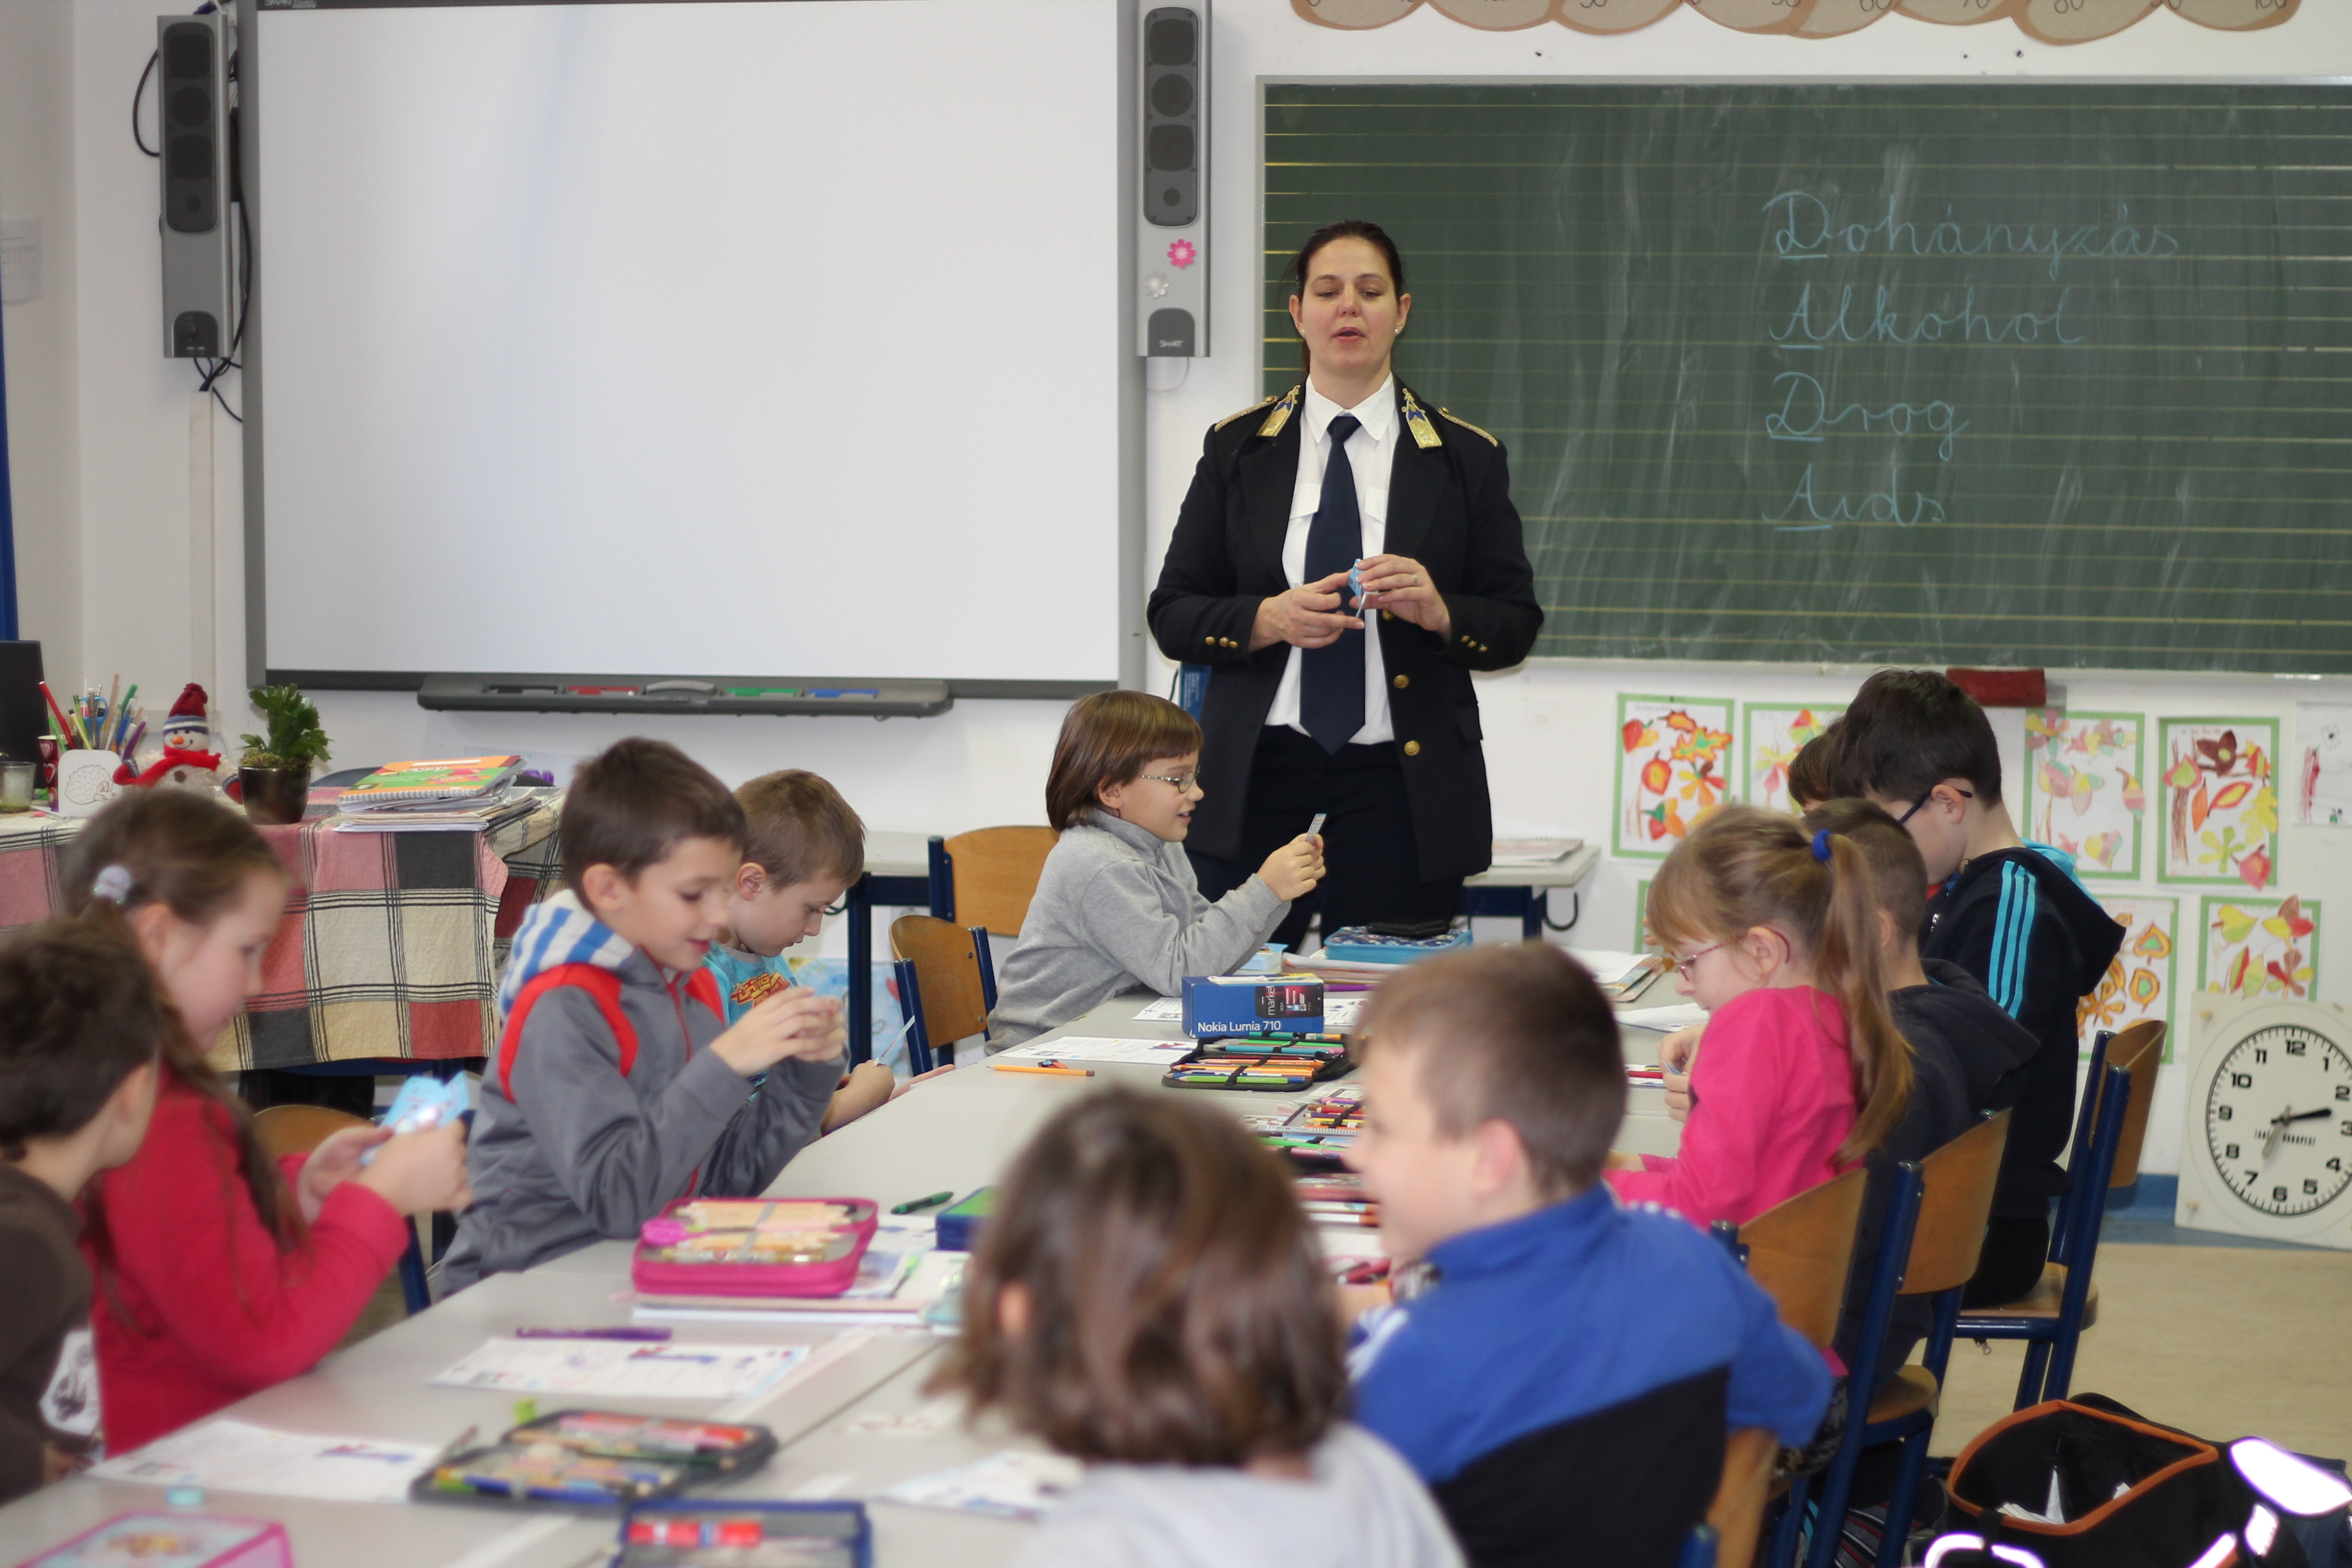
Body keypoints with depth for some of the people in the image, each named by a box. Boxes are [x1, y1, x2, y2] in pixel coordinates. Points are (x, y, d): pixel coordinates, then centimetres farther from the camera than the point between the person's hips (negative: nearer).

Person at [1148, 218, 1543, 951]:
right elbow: (1171, 615, 5)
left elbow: (1517, 624, 5)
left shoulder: (1466, 457, 6)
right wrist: (1270, 618, -13)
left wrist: (1439, 613, -15)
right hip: (1258, 774, 1)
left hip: (1404, 779, 0)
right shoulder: (1237, 449, 8)